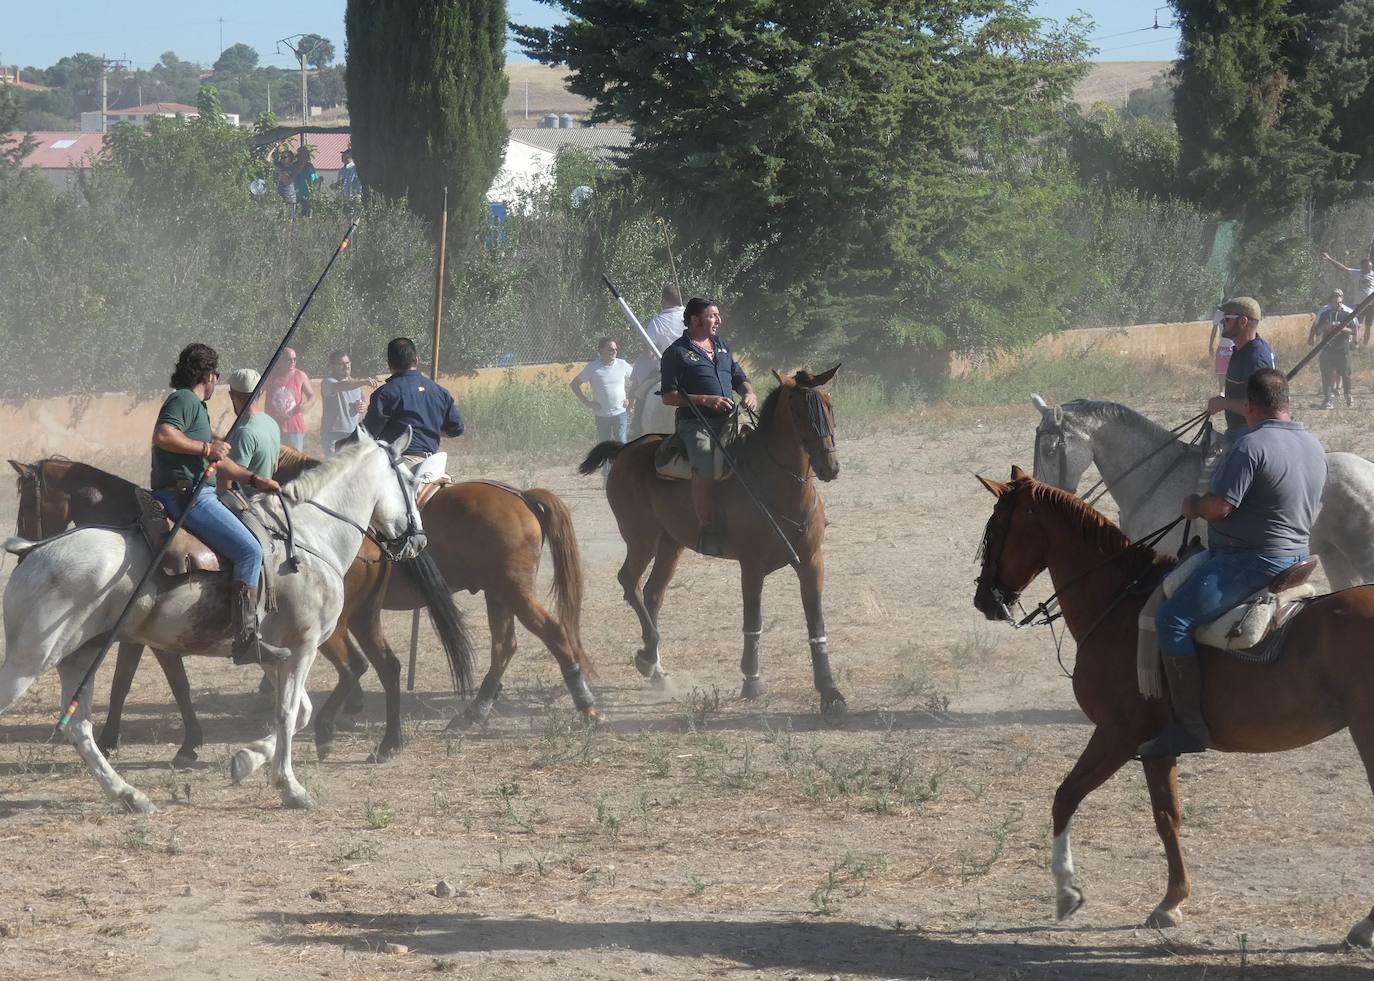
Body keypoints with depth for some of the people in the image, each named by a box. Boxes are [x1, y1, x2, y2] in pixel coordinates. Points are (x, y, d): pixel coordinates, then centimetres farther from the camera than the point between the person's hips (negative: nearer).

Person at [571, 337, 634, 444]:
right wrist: (587, 402, -5)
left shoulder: (622, 365, -1)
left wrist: (630, 400, 3)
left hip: (620, 413, 0)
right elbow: (574, 384, 1)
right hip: (602, 415, 0)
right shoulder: (593, 367, -5)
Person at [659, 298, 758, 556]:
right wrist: (706, 400, -16)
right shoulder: (677, 353, 0)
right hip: (695, 424, -7)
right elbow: (669, 396, -5)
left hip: (728, 420, 7)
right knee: (706, 465, -31)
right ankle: (706, 528, -28)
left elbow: (740, 378, 26)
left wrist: (749, 394, 2)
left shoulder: (722, 345, 20)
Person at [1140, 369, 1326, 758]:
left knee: (1172, 619, -19)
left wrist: (1193, 506, 0)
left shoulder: (1251, 445, -19)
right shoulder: (1315, 447, 10)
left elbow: (1219, 507, -23)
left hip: (1251, 561, -11)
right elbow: (1311, 506, 23)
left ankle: (1189, 726, -25)